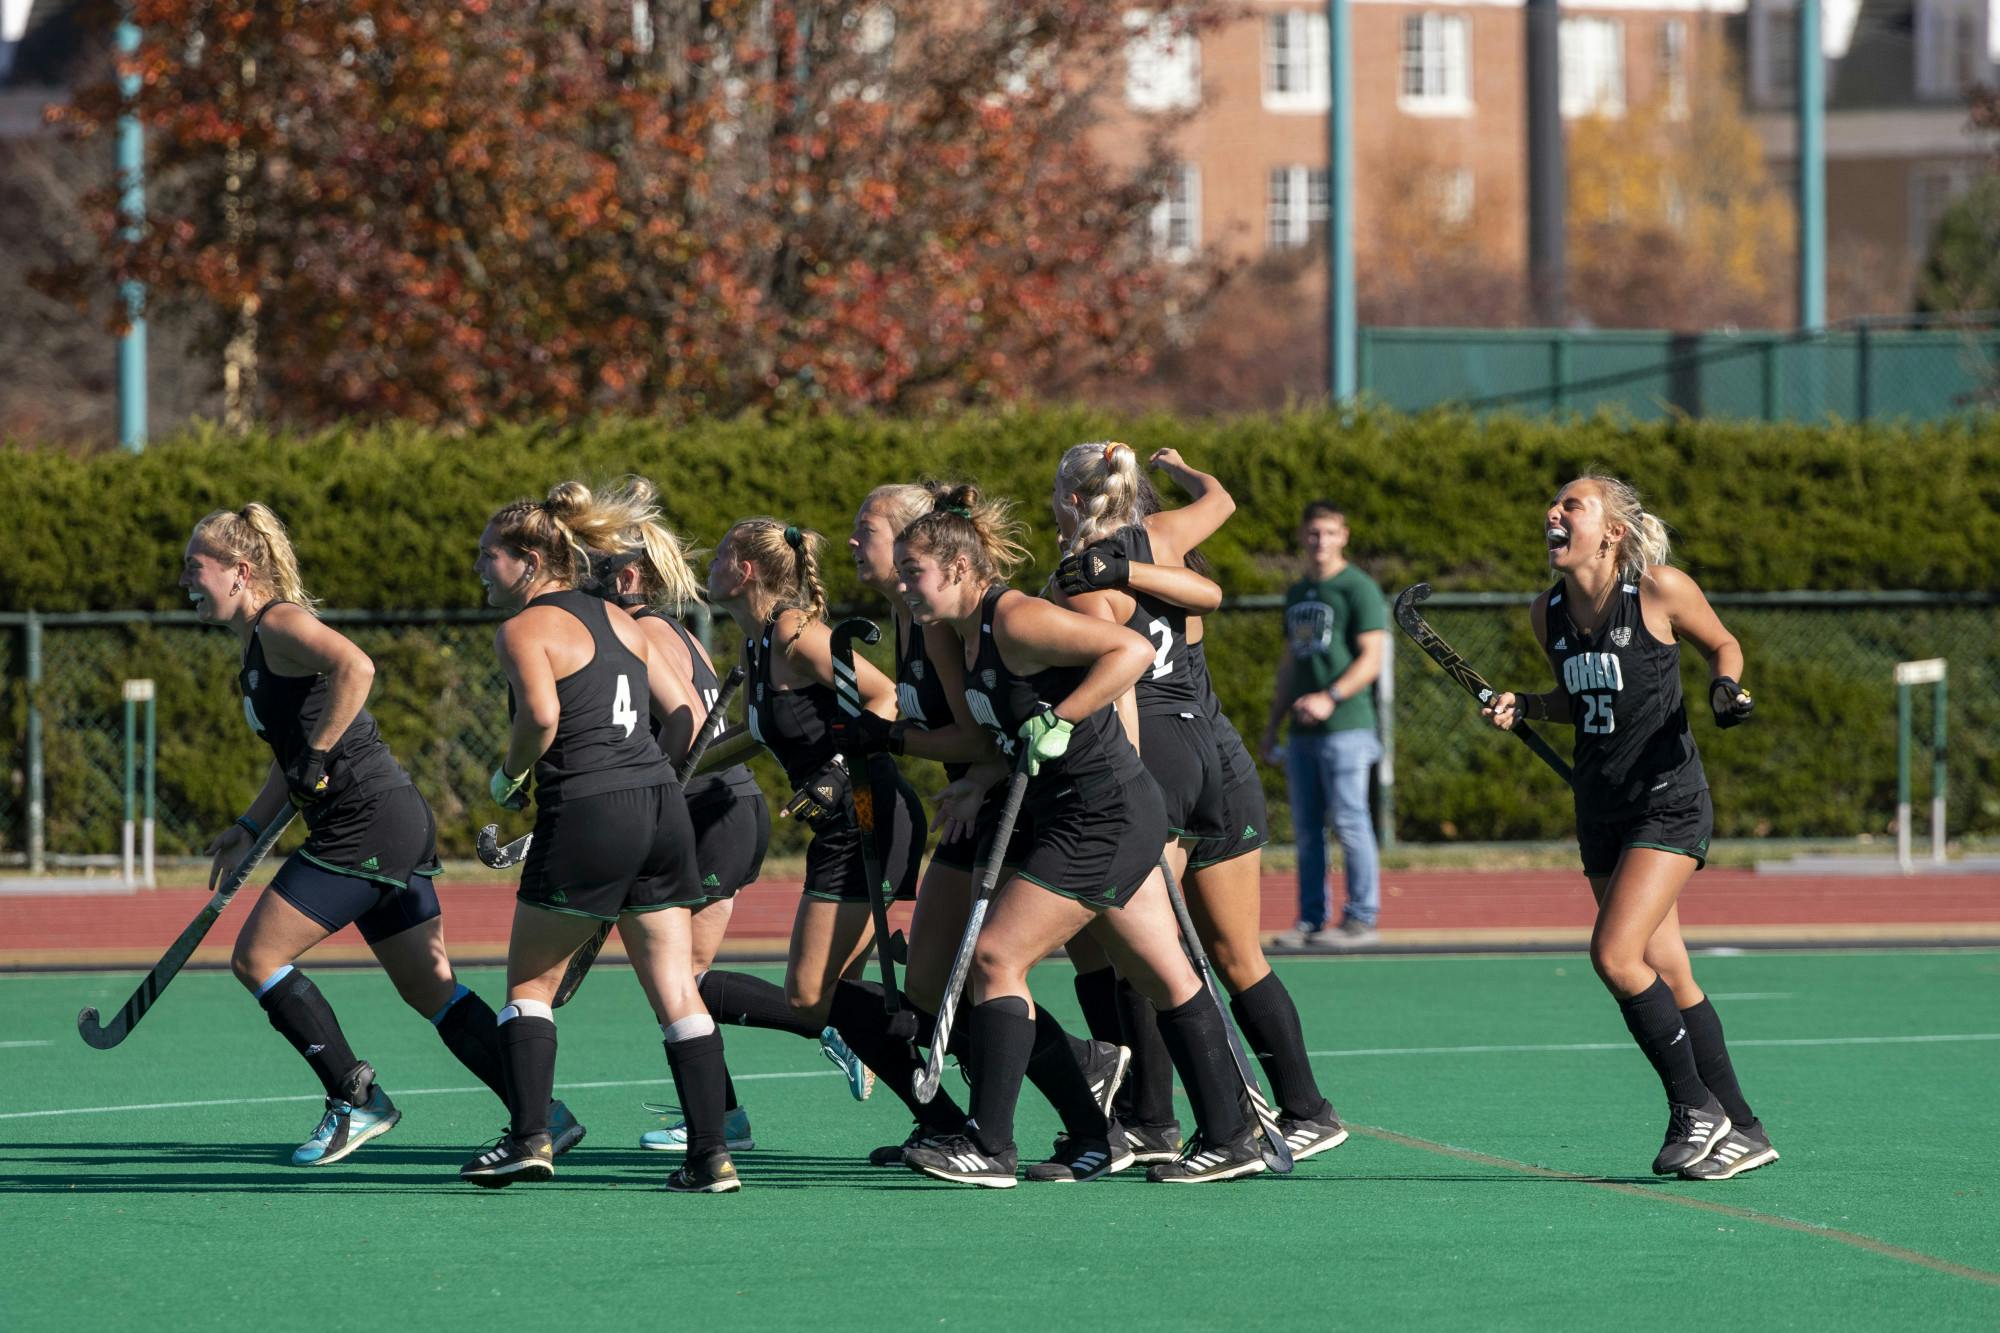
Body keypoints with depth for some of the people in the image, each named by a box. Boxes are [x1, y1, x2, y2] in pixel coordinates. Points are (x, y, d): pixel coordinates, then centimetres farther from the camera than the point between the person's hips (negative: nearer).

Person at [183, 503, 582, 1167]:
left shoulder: (280, 621, -11)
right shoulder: (257, 643, 19)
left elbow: (355, 667, -30)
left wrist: (315, 758, -23)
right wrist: (248, 828, 20)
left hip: (367, 823, -10)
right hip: (399, 824, 10)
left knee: (257, 957, -5)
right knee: (429, 990, 9)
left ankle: (355, 1100, 1)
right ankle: (542, 1114, 6)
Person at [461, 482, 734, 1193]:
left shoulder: (525, 629, -5)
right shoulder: (619, 620, 16)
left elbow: (542, 713, -23)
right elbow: (685, 712, 16)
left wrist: (511, 775, -6)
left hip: (587, 815, -6)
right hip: (663, 808, 6)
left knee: (529, 981, 10)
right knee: (676, 992, 6)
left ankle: (529, 1136, 2)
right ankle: (710, 1155, 1)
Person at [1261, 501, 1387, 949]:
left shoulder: (1358, 589, -4)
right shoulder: (1297, 593, 19)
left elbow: (1371, 659, -10)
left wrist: (1330, 698, -23)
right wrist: (1272, 723, 21)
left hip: (1346, 725, -7)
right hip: (1303, 731, 7)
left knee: (1349, 823, -8)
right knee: (1306, 830, 6)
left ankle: (1361, 919, -4)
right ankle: (1310, 921, 10)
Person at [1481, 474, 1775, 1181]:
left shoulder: (1660, 589, -12)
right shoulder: (1548, 613, 4)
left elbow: (1723, 646, 5)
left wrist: (1725, 693, -14)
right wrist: (1523, 707, 1)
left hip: (1669, 802, -6)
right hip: (1600, 811, 6)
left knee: (1615, 956, -19)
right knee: (1667, 977, 7)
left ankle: (1696, 1107, -3)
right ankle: (1741, 1130, 17)